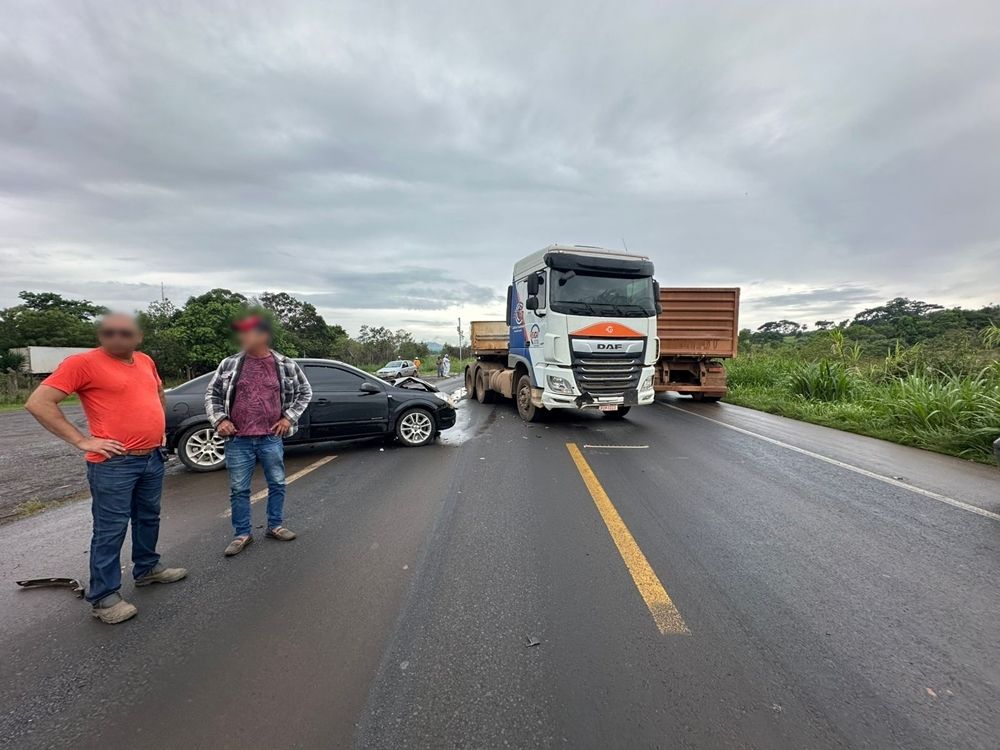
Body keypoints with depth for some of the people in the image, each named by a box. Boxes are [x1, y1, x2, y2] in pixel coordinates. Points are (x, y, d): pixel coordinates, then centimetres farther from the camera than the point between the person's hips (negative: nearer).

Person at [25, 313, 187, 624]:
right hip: (114, 464, -6)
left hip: (153, 457, 7)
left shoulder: (145, 362, 9)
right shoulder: (83, 362, -11)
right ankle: (104, 597, 14)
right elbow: (38, 403, -13)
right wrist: (82, 440, -16)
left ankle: (147, 568, 36)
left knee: (148, 518, 19)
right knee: (111, 530, 1)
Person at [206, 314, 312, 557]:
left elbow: (305, 392, 8)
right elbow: (212, 393, 9)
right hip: (238, 440, 0)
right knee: (239, 489, 8)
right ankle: (242, 534, 24)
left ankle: (275, 526, 29)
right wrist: (219, 420, -4)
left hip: (271, 438, 0)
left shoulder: (286, 365, -2)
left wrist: (289, 418, -1)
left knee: (277, 484, 11)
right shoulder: (229, 364, 0)